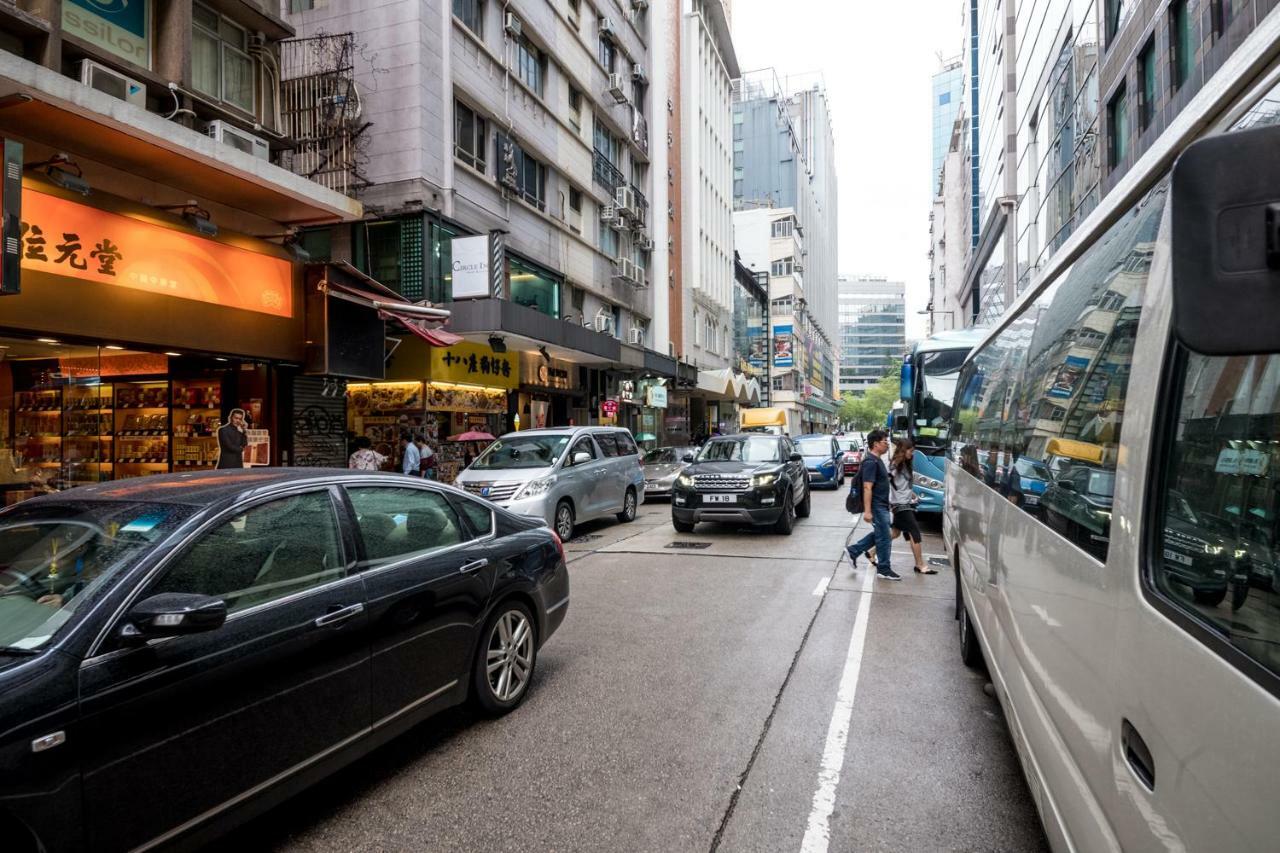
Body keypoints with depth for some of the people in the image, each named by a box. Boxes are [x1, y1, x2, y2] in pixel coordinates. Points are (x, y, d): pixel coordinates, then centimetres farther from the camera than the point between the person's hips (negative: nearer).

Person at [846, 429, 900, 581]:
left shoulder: (877, 460, 12)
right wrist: (867, 511, -27)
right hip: (876, 506, -10)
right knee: (883, 537, -1)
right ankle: (884, 569, 10)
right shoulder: (871, 462, -19)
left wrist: (886, 506, 24)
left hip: (881, 505, 10)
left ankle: (854, 551, 23)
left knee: (879, 534, 17)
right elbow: (867, 487, -24)